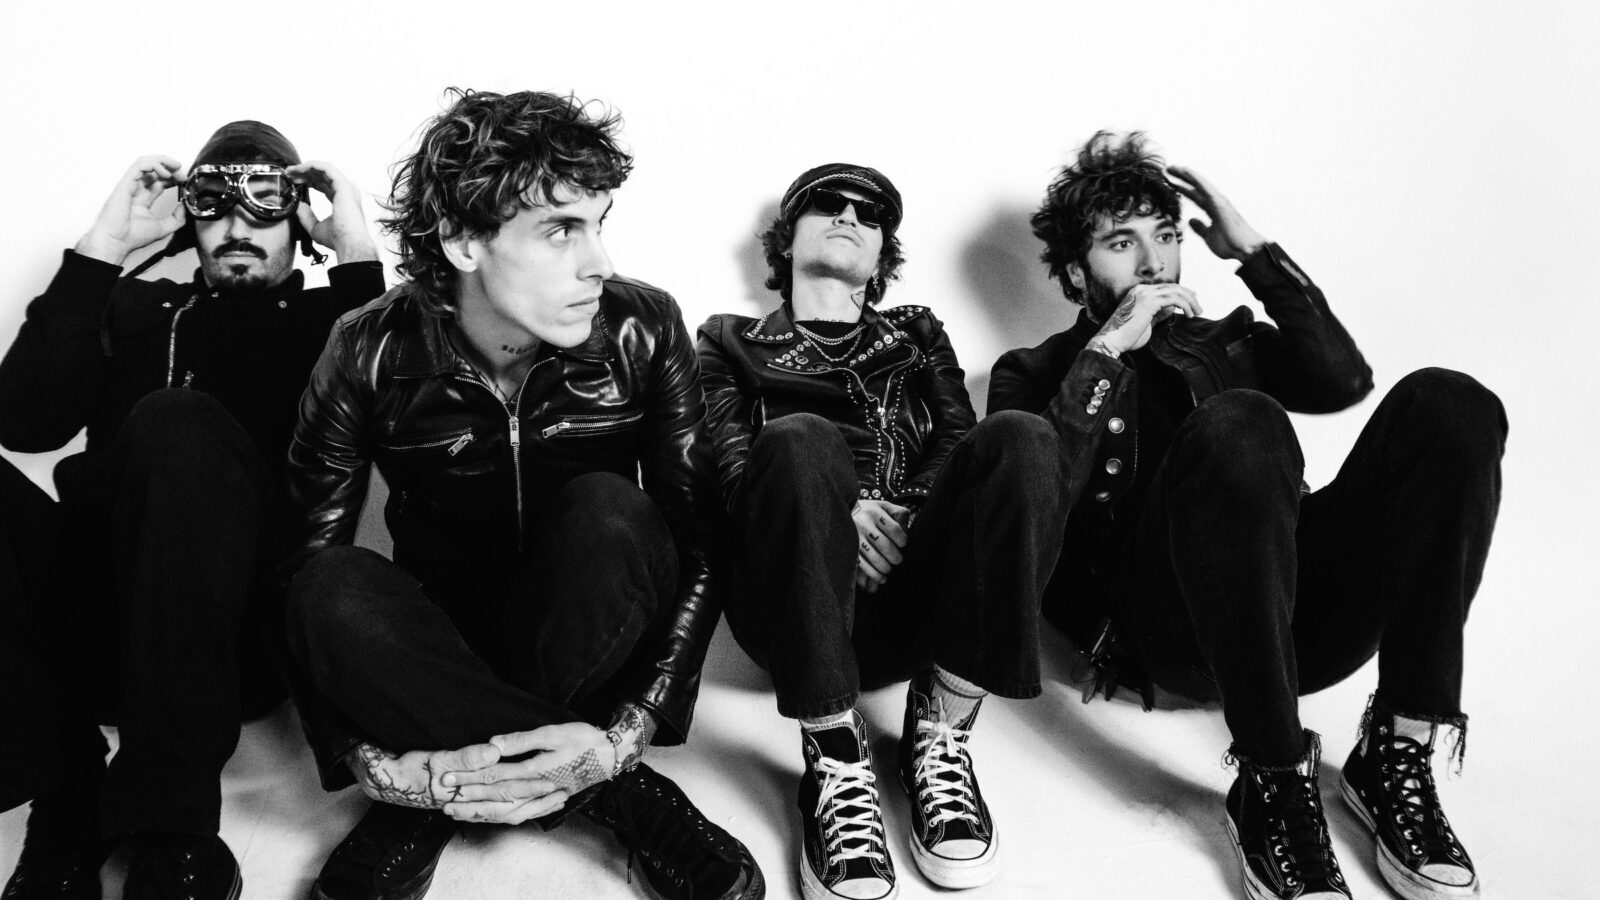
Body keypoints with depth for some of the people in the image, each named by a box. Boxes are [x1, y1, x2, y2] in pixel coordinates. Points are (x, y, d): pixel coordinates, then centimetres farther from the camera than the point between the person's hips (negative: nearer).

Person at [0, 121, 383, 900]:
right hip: (94, 624, 3)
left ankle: (170, 829, -27)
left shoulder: (328, 319, 16)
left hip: (238, 630, -2)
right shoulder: (137, 308, 23)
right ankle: (64, 792, -18)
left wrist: (357, 252, -7)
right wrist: (104, 247, 1)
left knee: (178, 427, -31)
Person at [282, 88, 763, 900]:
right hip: (443, 650, 1)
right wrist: (380, 764, -29)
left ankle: (451, 796, -20)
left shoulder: (642, 331, -16)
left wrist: (627, 732, -29)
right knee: (336, 593, -31)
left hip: (596, 643, 0)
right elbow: (301, 574, -16)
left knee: (607, 513, -31)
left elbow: (703, 543, -17)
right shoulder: (371, 356, -16)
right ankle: (618, 798, -24)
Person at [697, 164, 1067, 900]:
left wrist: (900, 512, -12)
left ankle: (939, 734, -19)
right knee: (797, 441, -32)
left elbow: (961, 442, 11)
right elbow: (725, 466, 5)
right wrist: (836, 511, -15)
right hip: (796, 606, -2)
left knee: (1020, 440, -25)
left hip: (915, 590, 2)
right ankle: (837, 764, -28)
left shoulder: (917, 335, 29)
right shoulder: (732, 341, 23)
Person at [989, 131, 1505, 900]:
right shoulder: (1032, 374, 18)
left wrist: (1253, 252, 8)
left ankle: (1399, 753, -20)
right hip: (1164, 629, -4)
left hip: (1298, 617, 5)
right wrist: (1107, 351, -5)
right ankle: (1274, 786, -29)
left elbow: (1344, 380, 8)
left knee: (1447, 404, -16)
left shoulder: (1226, 342, 29)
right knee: (1239, 425, -33)